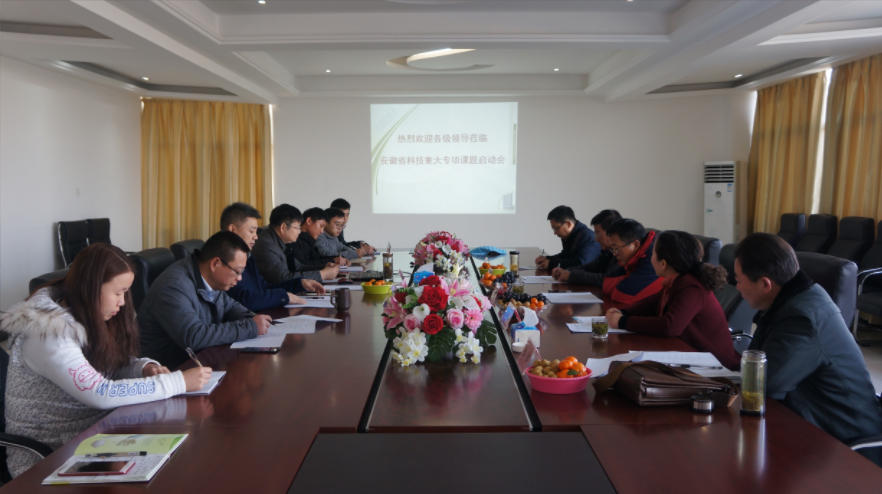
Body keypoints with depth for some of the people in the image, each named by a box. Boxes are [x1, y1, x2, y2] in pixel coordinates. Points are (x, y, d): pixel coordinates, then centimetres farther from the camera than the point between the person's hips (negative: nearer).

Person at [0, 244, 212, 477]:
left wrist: (145, 367, -10)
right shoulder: (47, 334, -23)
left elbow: (112, 366, 13)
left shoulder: (88, 319, 3)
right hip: (47, 455, -7)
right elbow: (101, 394, -28)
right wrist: (179, 382, -26)